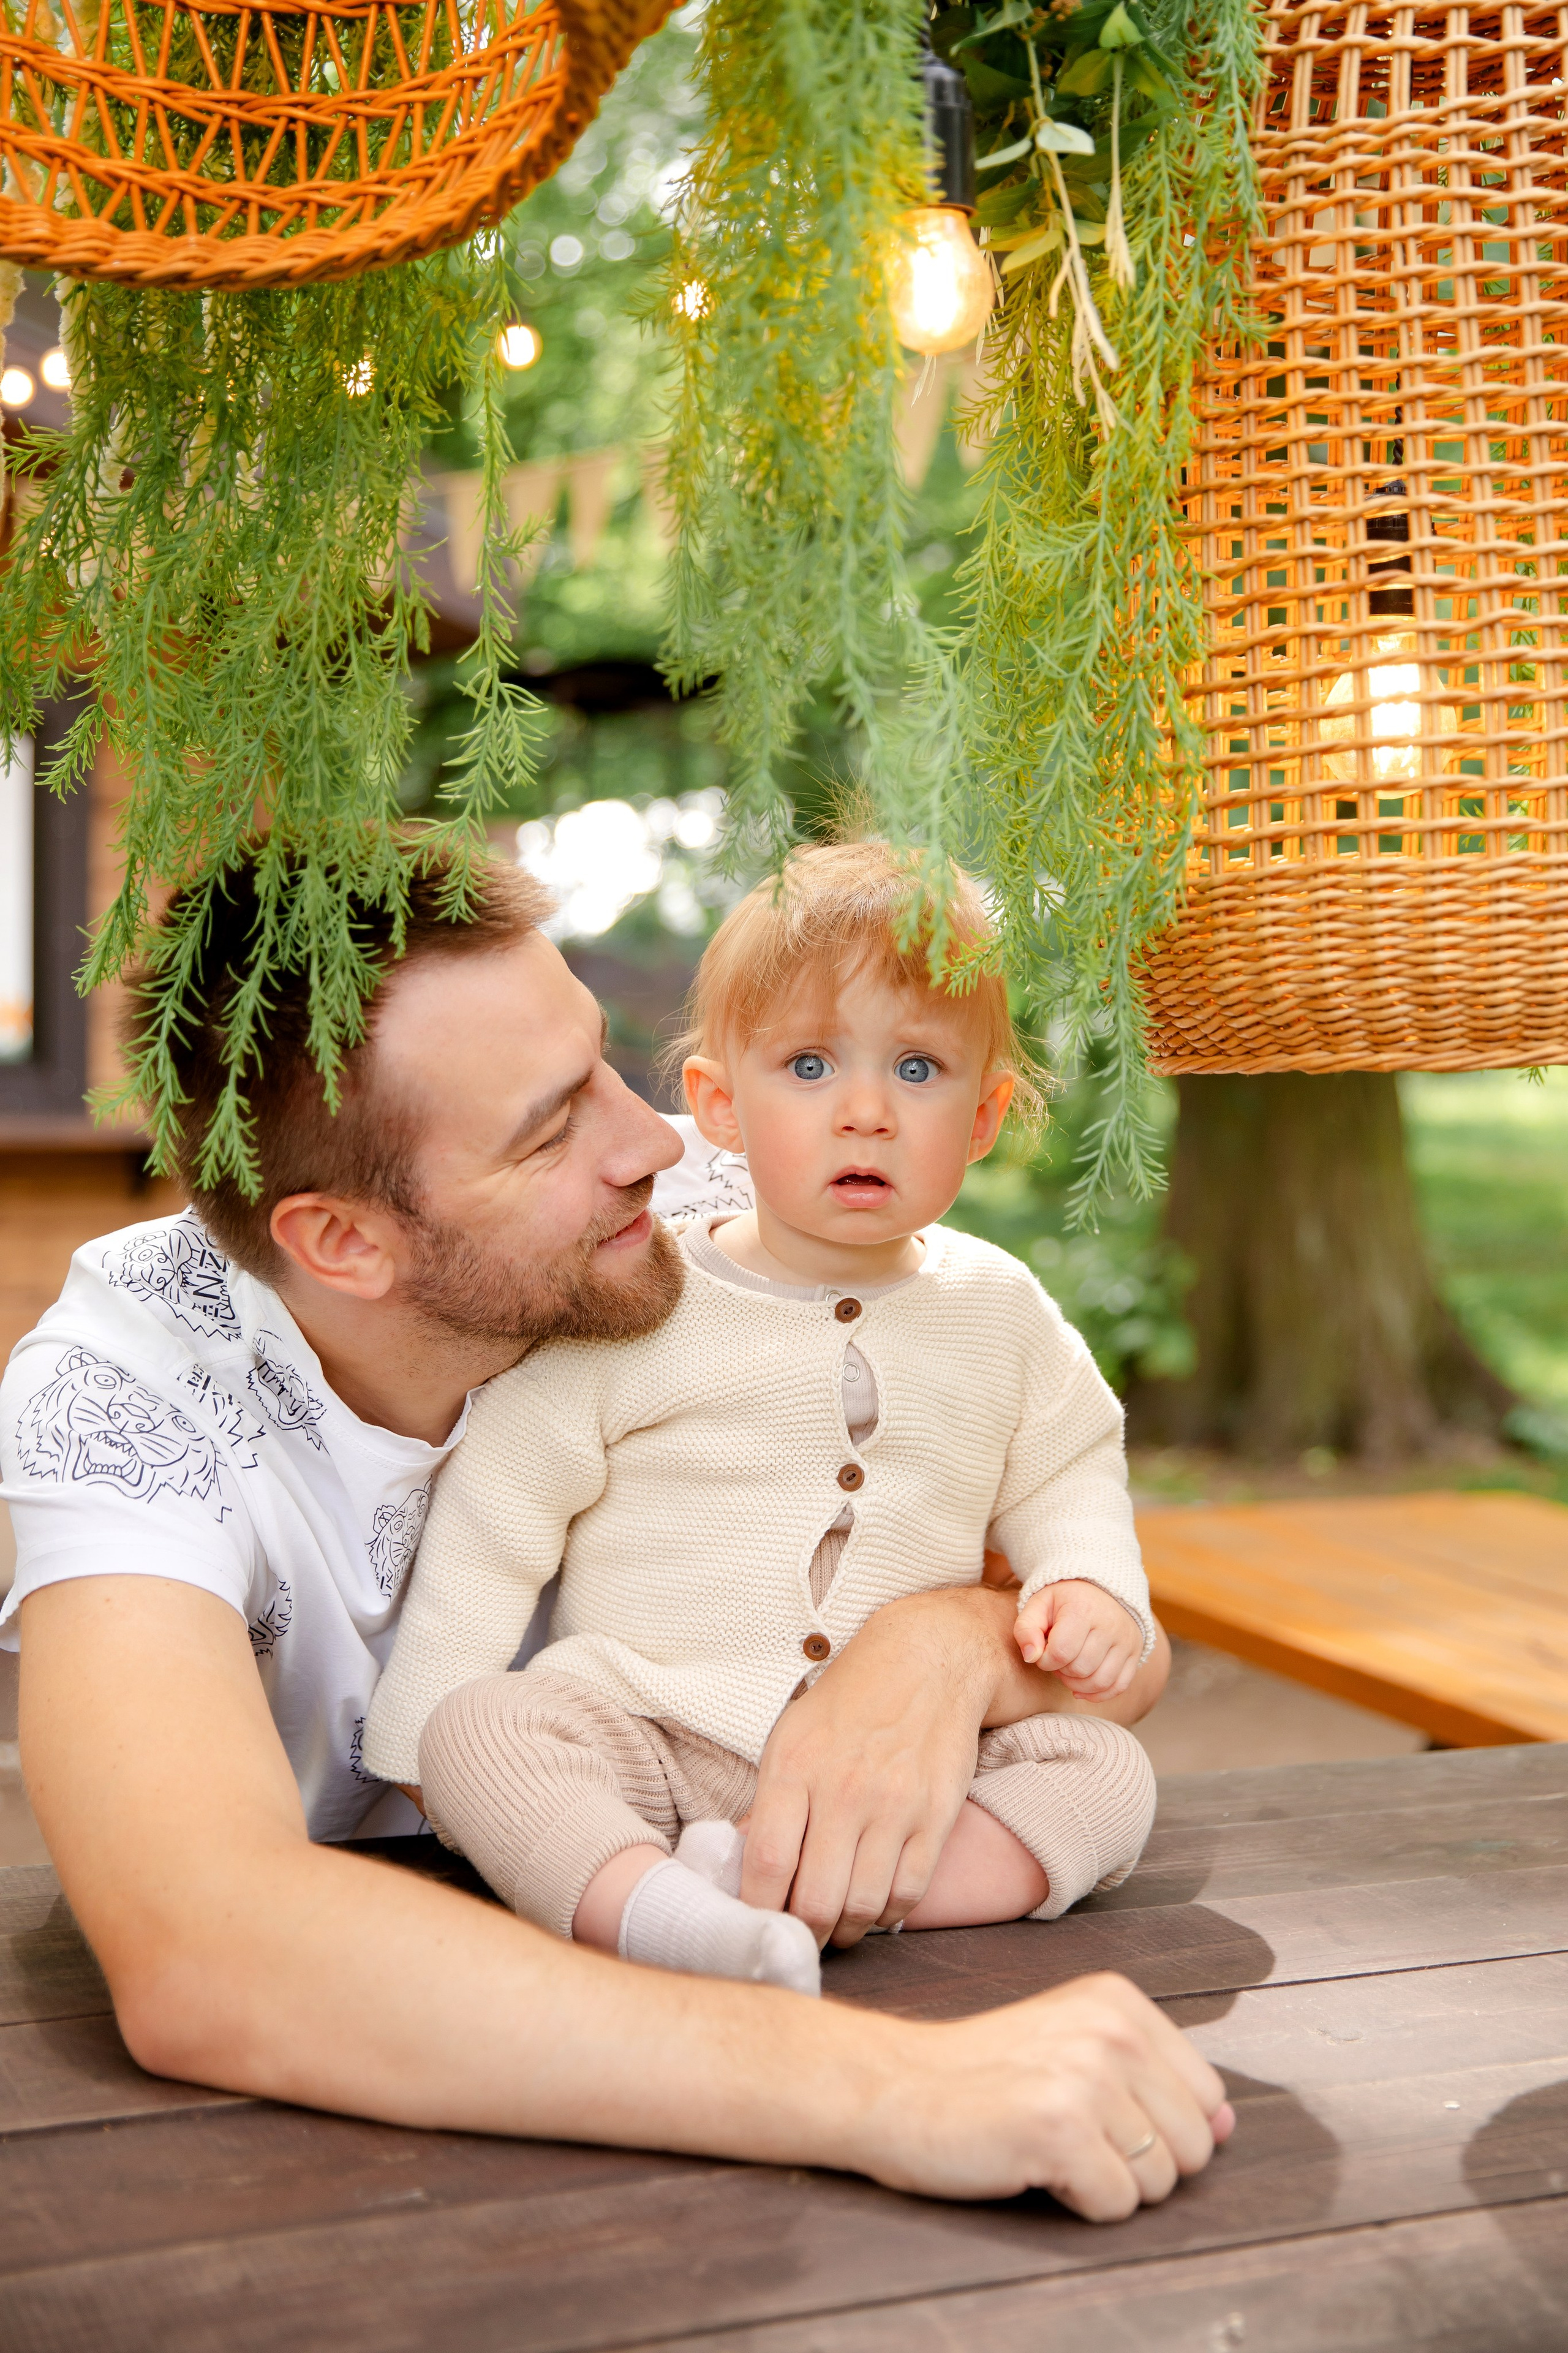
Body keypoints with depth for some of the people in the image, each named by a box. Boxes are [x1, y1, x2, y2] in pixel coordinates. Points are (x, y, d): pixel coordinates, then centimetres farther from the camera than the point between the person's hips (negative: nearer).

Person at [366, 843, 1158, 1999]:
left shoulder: (998, 1310, 6)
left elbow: (1068, 1471, 19)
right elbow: (498, 1514, 0)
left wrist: (1090, 1582, -2)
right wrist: (429, 1727, -3)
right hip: (652, 1732, -2)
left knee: (1106, 1774, -19)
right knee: (485, 1733, -28)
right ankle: (659, 1915, -49)